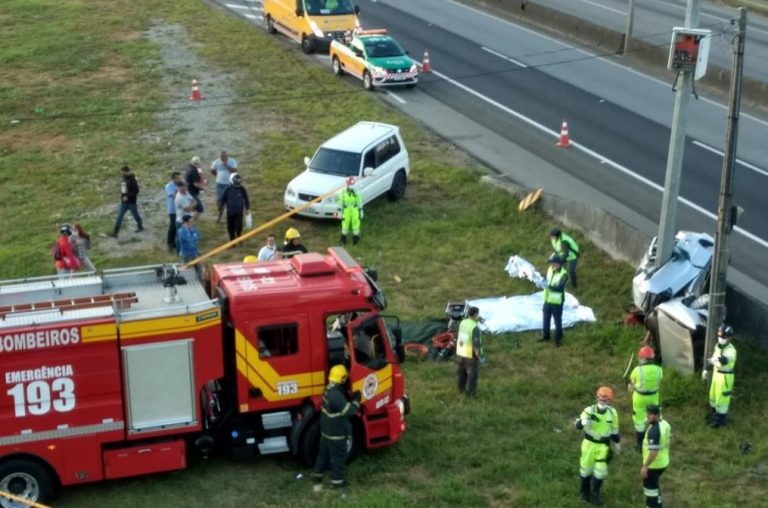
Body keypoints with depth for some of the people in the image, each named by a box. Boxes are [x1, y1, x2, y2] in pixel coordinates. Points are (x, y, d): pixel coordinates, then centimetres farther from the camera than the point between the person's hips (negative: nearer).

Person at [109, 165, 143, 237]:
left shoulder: (132, 180, -20)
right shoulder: (123, 178, 2)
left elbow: (136, 191, -22)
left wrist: (128, 197, -25)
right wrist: (121, 194, 6)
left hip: (131, 202, -7)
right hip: (124, 202, 7)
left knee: (135, 215, 14)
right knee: (119, 217, 2)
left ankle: (140, 227, 41)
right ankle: (114, 233, 1)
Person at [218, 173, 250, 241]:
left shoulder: (242, 189, -5)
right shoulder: (228, 189, -7)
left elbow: (246, 199, 8)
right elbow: (222, 200, 1)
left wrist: (247, 208, 12)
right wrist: (220, 209, 4)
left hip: (239, 211, 0)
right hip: (230, 211, 0)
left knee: (239, 226, -2)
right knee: (230, 227, 7)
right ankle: (232, 240, 22)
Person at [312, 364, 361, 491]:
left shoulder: (329, 389, 0)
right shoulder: (336, 395, -30)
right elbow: (348, 410, -28)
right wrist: (356, 401, -14)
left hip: (326, 430, 9)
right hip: (336, 433, -9)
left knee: (324, 453, 21)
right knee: (338, 456, 7)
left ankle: (317, 475, 32)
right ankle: (337, 480, 19)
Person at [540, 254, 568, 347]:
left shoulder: (563, 275, -23)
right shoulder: (550, 269, -2)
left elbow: (560, 288, -33)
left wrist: (548, 286, -43)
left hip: (557, 302, -6)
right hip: (547, 300, 6)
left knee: (557, 321, 9)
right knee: (546, 319, 21)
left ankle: (558, 339, 27)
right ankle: (545, 335, 41)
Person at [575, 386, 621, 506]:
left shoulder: (612, 413, -7)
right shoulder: (589, 410, -16)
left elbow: (614, 429, 7)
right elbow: (578, 425, -27)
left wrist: (617, 444, 15)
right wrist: (583, 421, -51)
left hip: (603, 445, 1)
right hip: (589, 443, -1)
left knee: (600, 470, 0)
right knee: (586, 468, 10)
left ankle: (595, 493, 24)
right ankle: (585, 492, 33)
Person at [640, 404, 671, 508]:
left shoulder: (653, 431, -30)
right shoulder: (665, 424, -1)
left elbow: (653, 452, -31)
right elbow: (669, 439, 14)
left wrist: (645, 466, -23)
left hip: (653, 465, -10)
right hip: (663, 462, 10)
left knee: (650, 488, 6)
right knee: (655, 485, 27)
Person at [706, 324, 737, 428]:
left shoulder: (731, 350, -26)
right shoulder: (718, 346, 0)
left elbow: (726, 360, -47)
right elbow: (714, 358, 15)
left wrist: (723, 359, -65)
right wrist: (707, 369, 17)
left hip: (725, 377, -8)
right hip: (716, 374, 8)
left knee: (722, 398, 3)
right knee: (713, 395, 21)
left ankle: (720, 419, 20)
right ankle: (715, 414, 41)